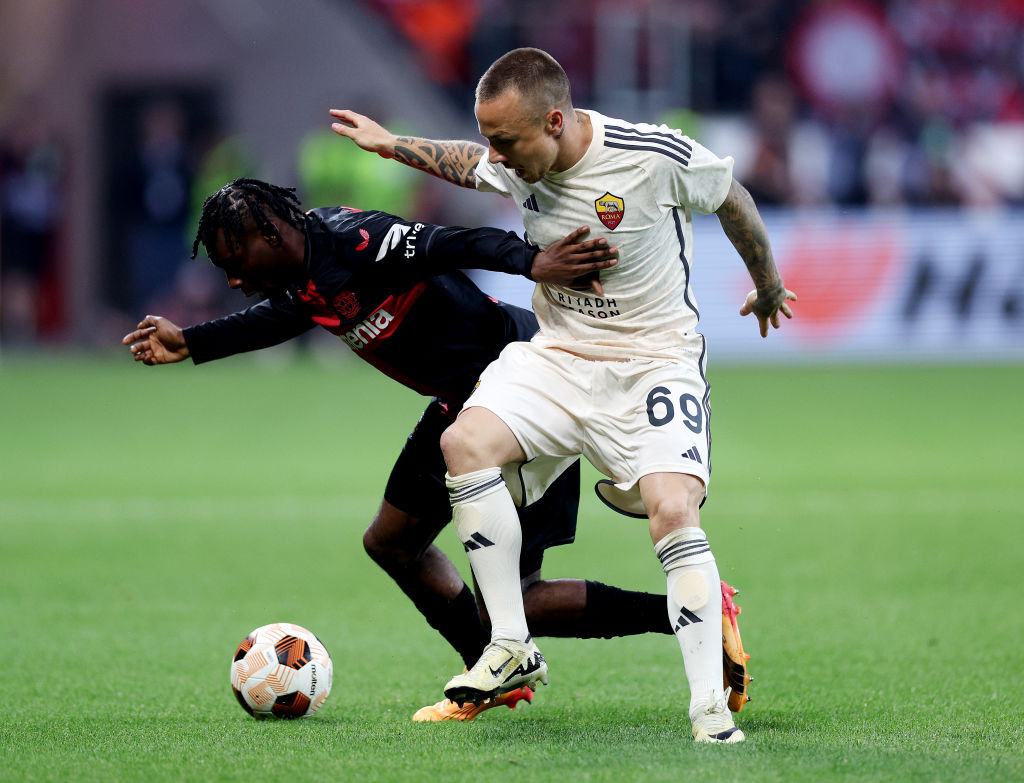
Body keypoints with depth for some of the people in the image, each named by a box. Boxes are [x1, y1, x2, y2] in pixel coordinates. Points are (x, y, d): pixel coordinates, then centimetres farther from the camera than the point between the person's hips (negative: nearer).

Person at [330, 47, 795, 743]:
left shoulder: (657, 157, -21)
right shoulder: (516, 164, -6)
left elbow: (733, 199, 0)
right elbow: (469, 167, 22)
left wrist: (769, 288, 15)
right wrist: (391, 145, 23)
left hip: (655, 359, -5)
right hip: (557, 354, 5)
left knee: (674, 514, -25)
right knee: (465, 442, -21)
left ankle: (712, 711, -17)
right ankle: (513, 648, -14)